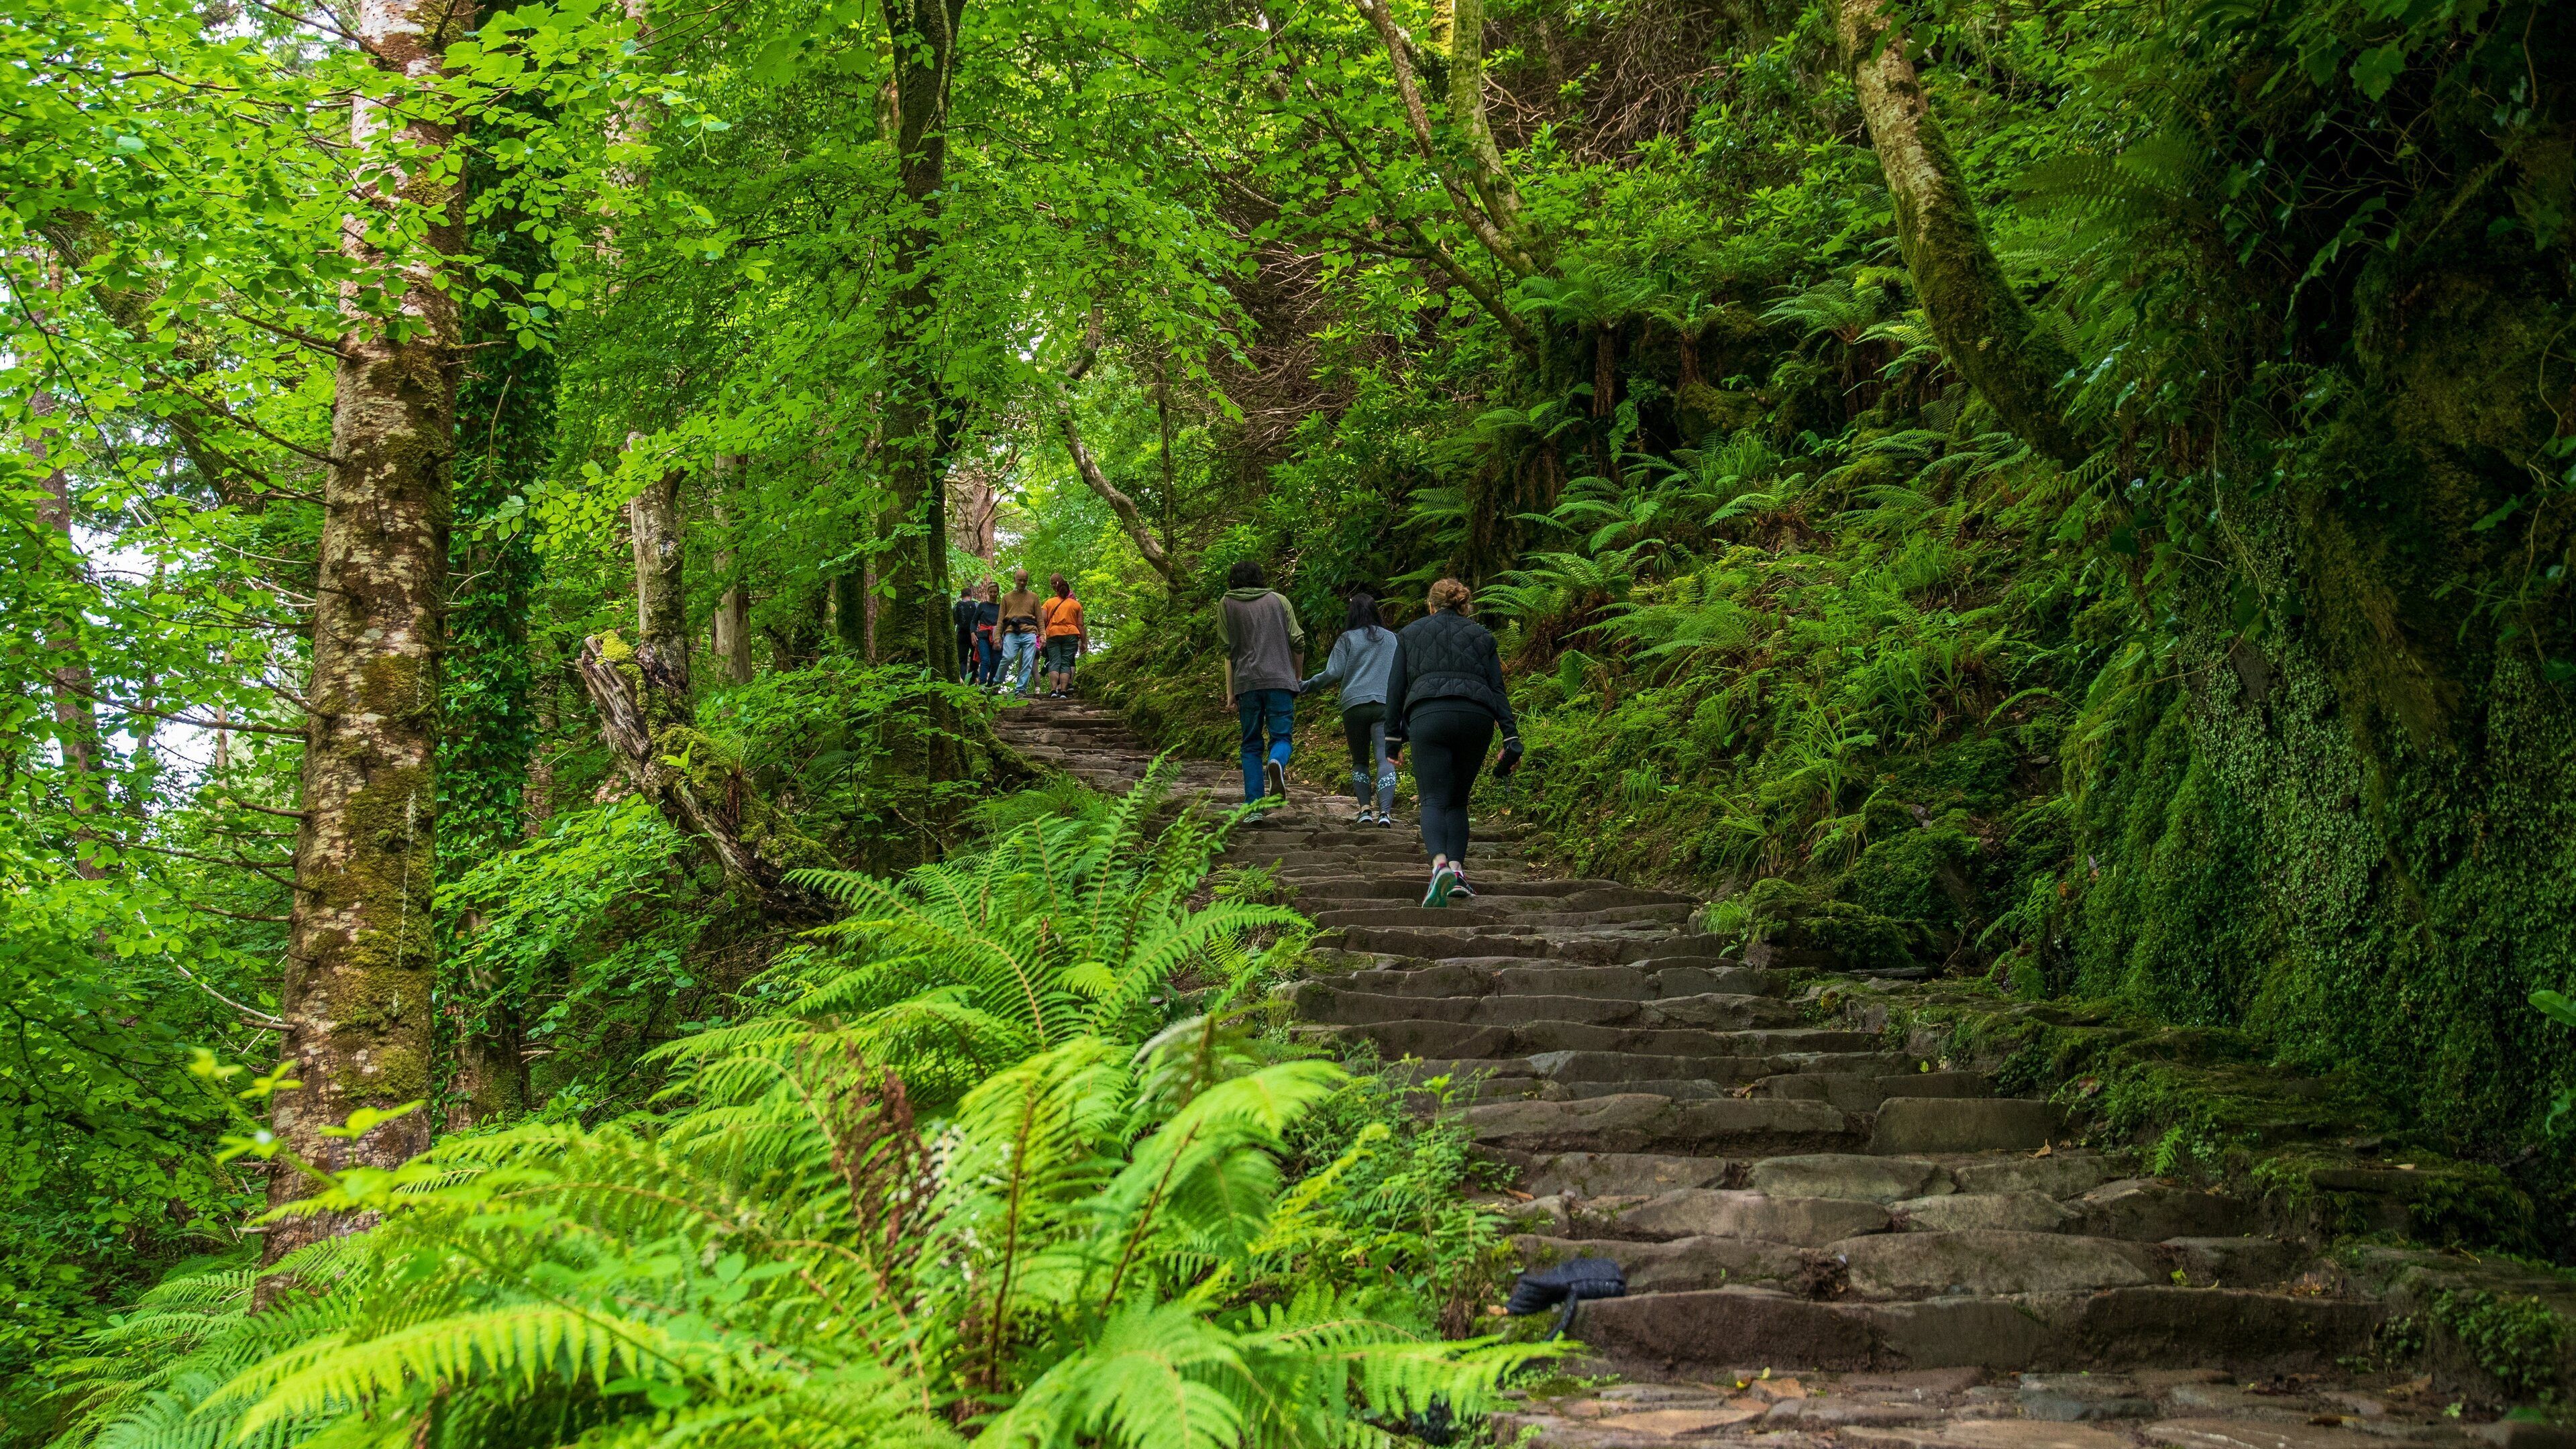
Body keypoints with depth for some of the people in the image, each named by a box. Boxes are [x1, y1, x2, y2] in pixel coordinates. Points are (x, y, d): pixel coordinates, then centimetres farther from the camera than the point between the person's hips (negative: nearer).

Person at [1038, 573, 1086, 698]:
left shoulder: (1049, 602, 11)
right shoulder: (1076, 604, 11)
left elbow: (1042, 620, 0)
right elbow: (1080, 624, 8)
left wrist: (1042, 634, 8)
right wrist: (1084, 642, 11)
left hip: (1053, 635, 0)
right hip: (1071, 635, 0)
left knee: (1054, 662, 1)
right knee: (1066, 663, 0)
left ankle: (1054, 690, -13)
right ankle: (1064, 691, -10)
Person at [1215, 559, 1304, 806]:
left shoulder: (1227, 603, 12)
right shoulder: (1279, 600, 15)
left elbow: (1228, 650, 6)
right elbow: (1298, 642, 10)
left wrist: (1230, 691, 6)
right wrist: (1298, 679, 23)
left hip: (1247, 683, 0)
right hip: (1281, 680, 0)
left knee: (1251, 745, 7)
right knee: (1281, 736, 2)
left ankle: (1253, 804, -4)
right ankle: (1277, 764, -33)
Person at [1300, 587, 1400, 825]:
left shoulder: (1348, 639, 4)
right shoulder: (1392, 638, 14)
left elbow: (1333, 673, -2)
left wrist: (1304, 686, 8)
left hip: (1354, 705, -1)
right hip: (1386, 704, 1)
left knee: (1360, 761, 14)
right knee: (1384, 759, -9)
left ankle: (1365, 809, 2)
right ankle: (1385, 811, -26)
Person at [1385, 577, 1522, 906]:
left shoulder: (1411, 633, 19)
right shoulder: (1481, 635, 21)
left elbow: (1396, 688, 13)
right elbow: (1497, 690, 12)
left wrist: (1393, 737, 16)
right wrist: (1511, 740, 8)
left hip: (1428, 717, -2)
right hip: (1476, 718, 2)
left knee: (1434, 801, -7)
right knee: (1457, 800, 16)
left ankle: (1440, 866, -32)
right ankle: (1457, 870, -1)